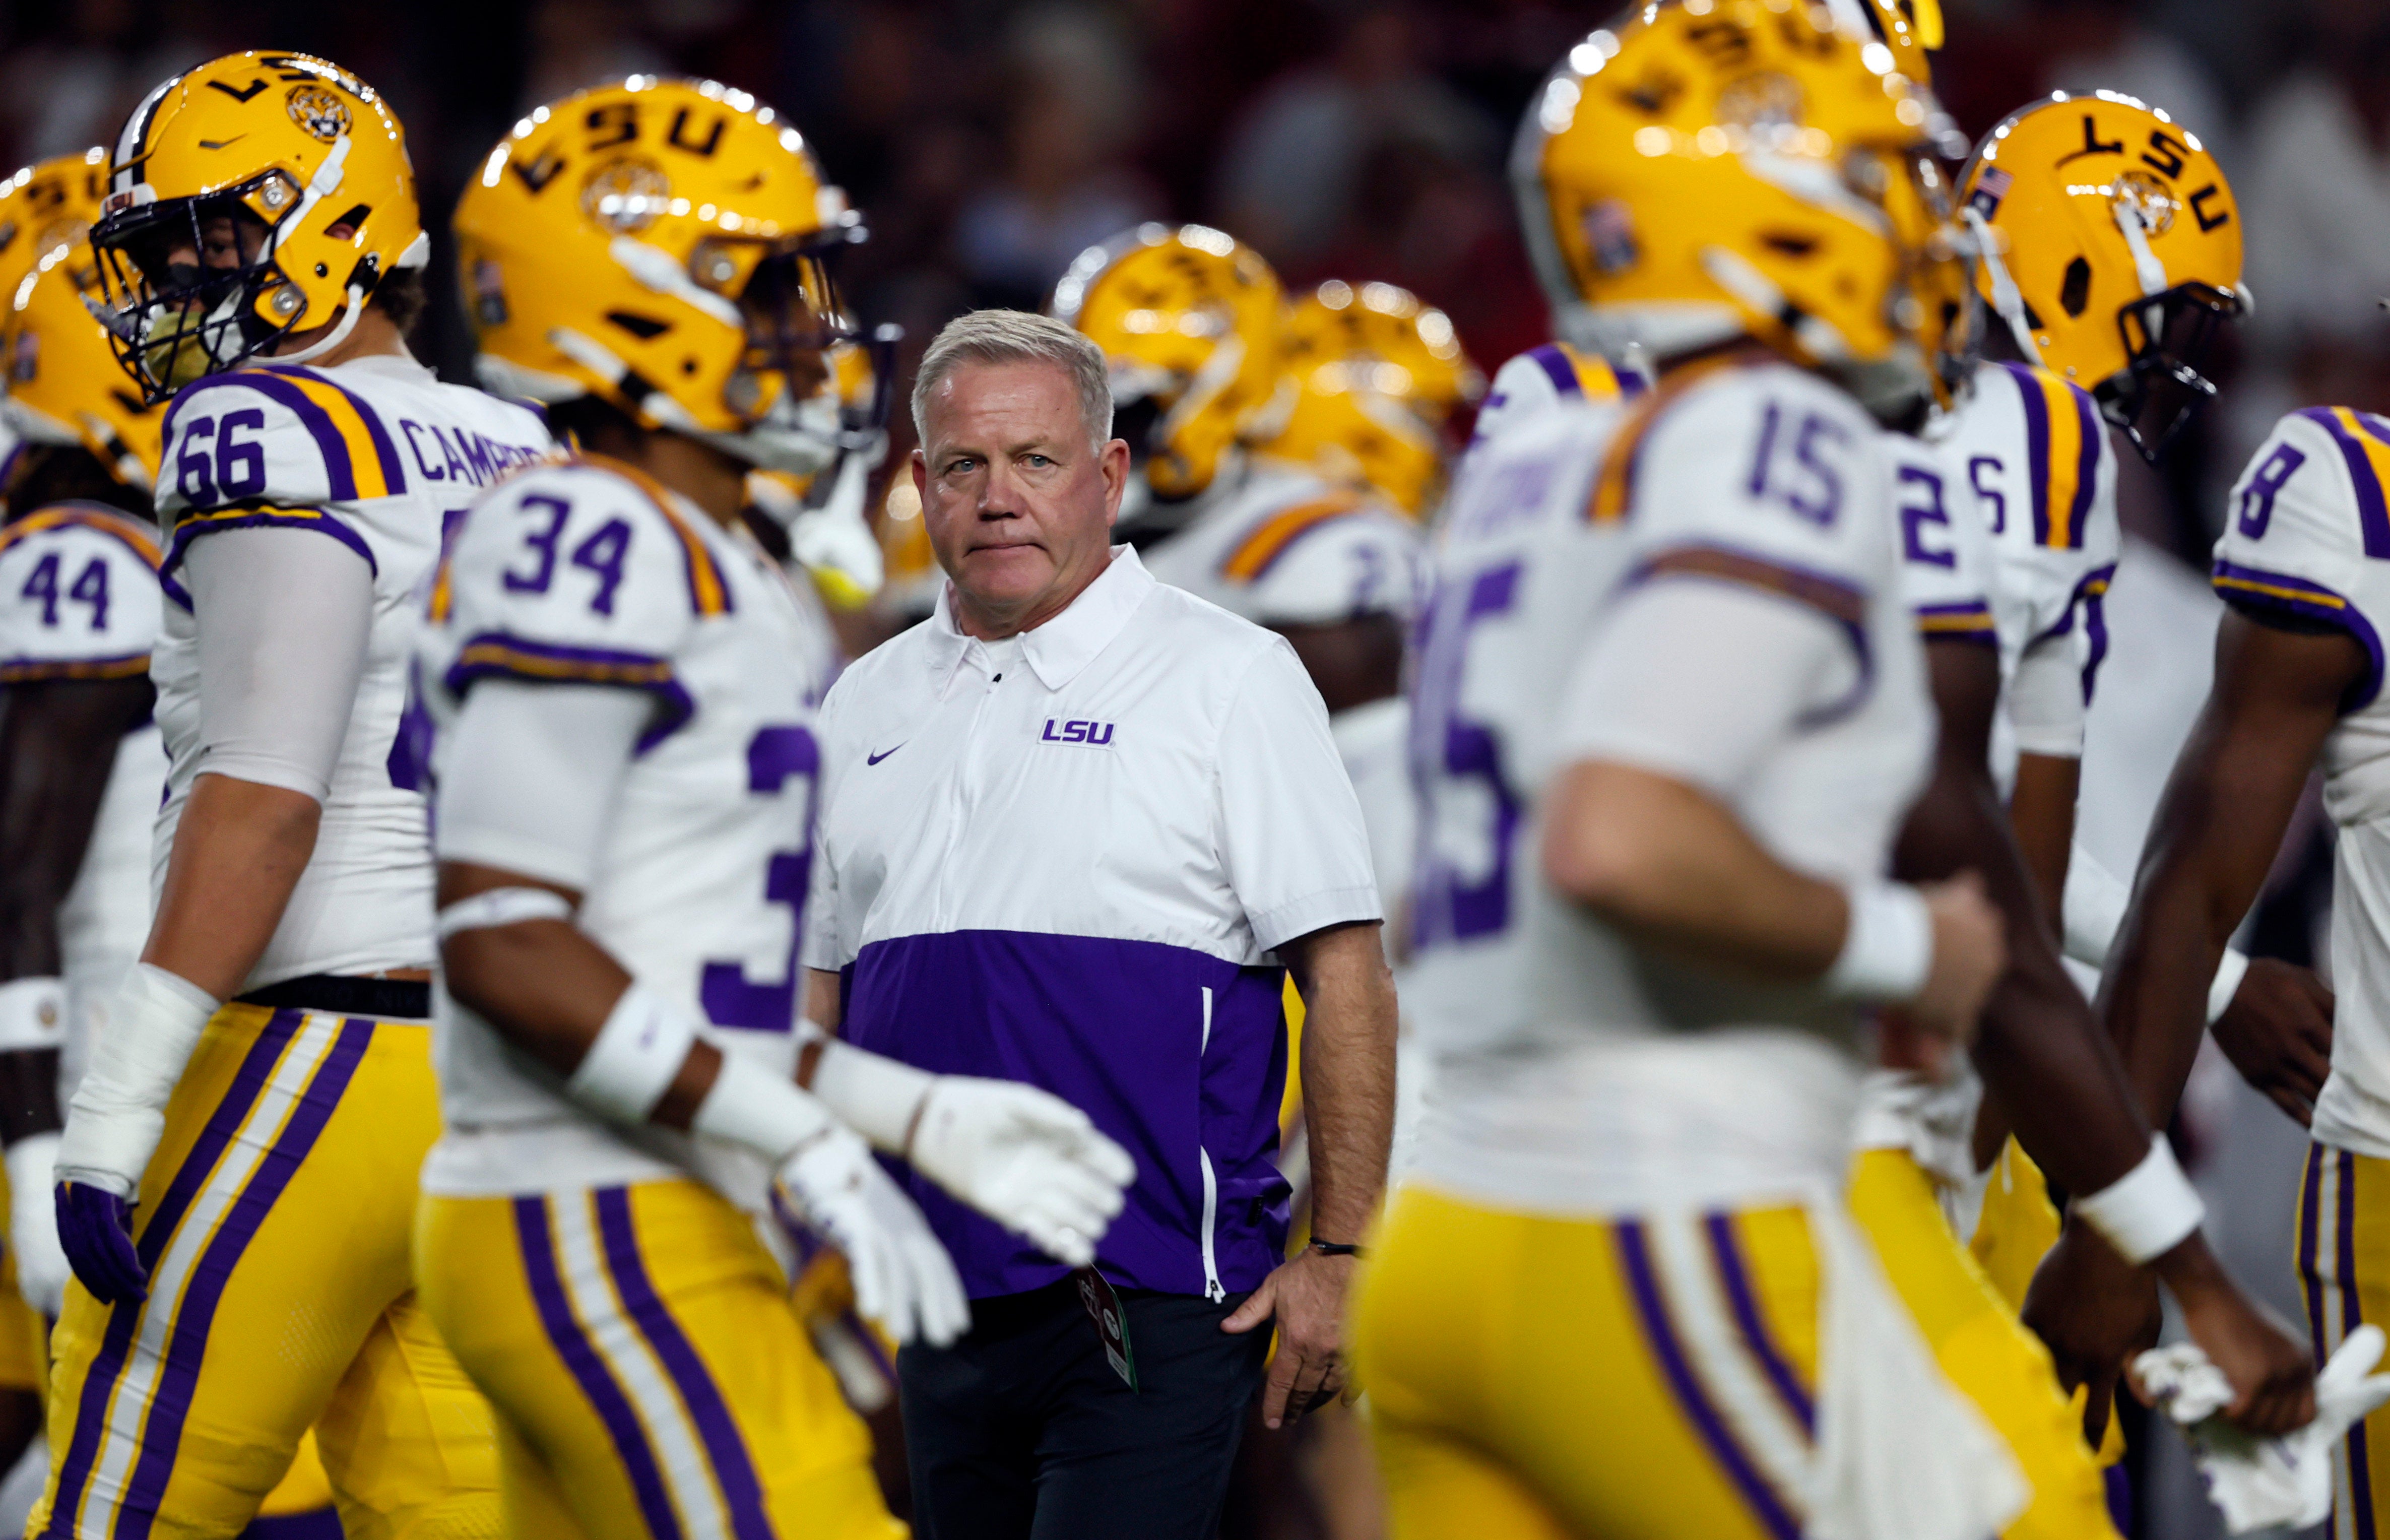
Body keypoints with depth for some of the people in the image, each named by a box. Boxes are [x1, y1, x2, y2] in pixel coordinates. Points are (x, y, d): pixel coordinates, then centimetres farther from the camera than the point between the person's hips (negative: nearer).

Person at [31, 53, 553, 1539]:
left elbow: (263, 799, -17)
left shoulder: (274, 433, -9)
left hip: (314, 1062, -8)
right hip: (494, 1068, 8)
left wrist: (124, 1093, -20)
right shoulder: (515, 458, 17)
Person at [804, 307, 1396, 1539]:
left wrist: (1337, 1254, -11)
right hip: (941, 1305, 6)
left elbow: (1345, 976, -5)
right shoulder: (868, 705, 15)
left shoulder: (1228, 677, -1)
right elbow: (817, 982, 21)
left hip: (1149, 1305, -6)